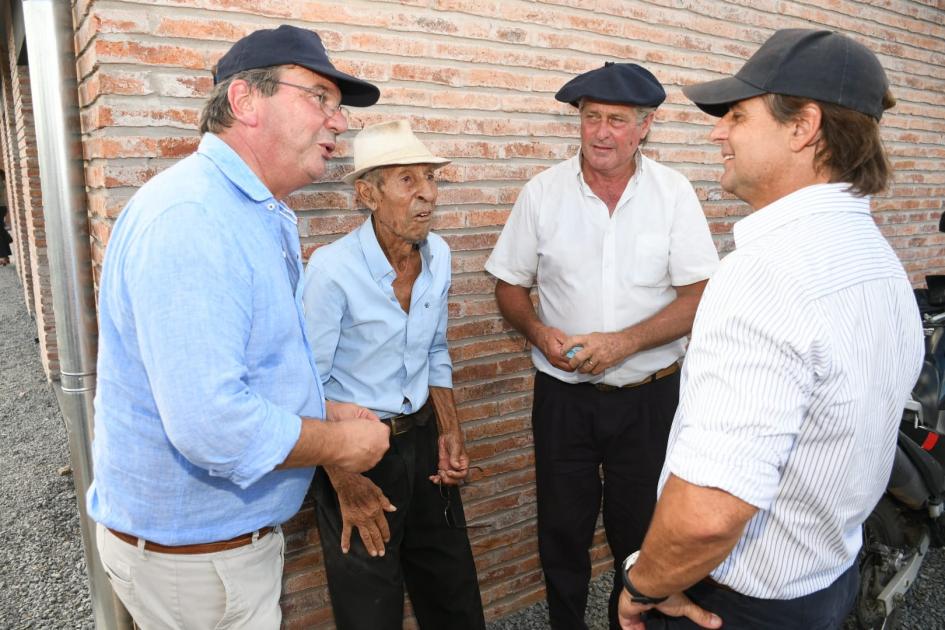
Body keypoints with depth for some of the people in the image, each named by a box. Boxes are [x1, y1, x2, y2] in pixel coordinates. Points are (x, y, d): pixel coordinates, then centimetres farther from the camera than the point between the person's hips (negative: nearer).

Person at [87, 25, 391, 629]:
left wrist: (324, 410, 5)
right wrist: (340, 442, -19)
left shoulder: (261, 217, 8)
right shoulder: (190, 218, -27)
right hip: (192, 550, -9)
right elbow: (213, 426, -34)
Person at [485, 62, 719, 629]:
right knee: (562, 533, 15)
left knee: (642, 534, 15)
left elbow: (700, 296, -7)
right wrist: (540, 334, -15)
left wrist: (622, 342, -20)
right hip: (563, 396, 1)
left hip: (649, 396, 0)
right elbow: (510, 285, 4)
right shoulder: (543, 192, -2)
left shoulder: (674, 193, -4)